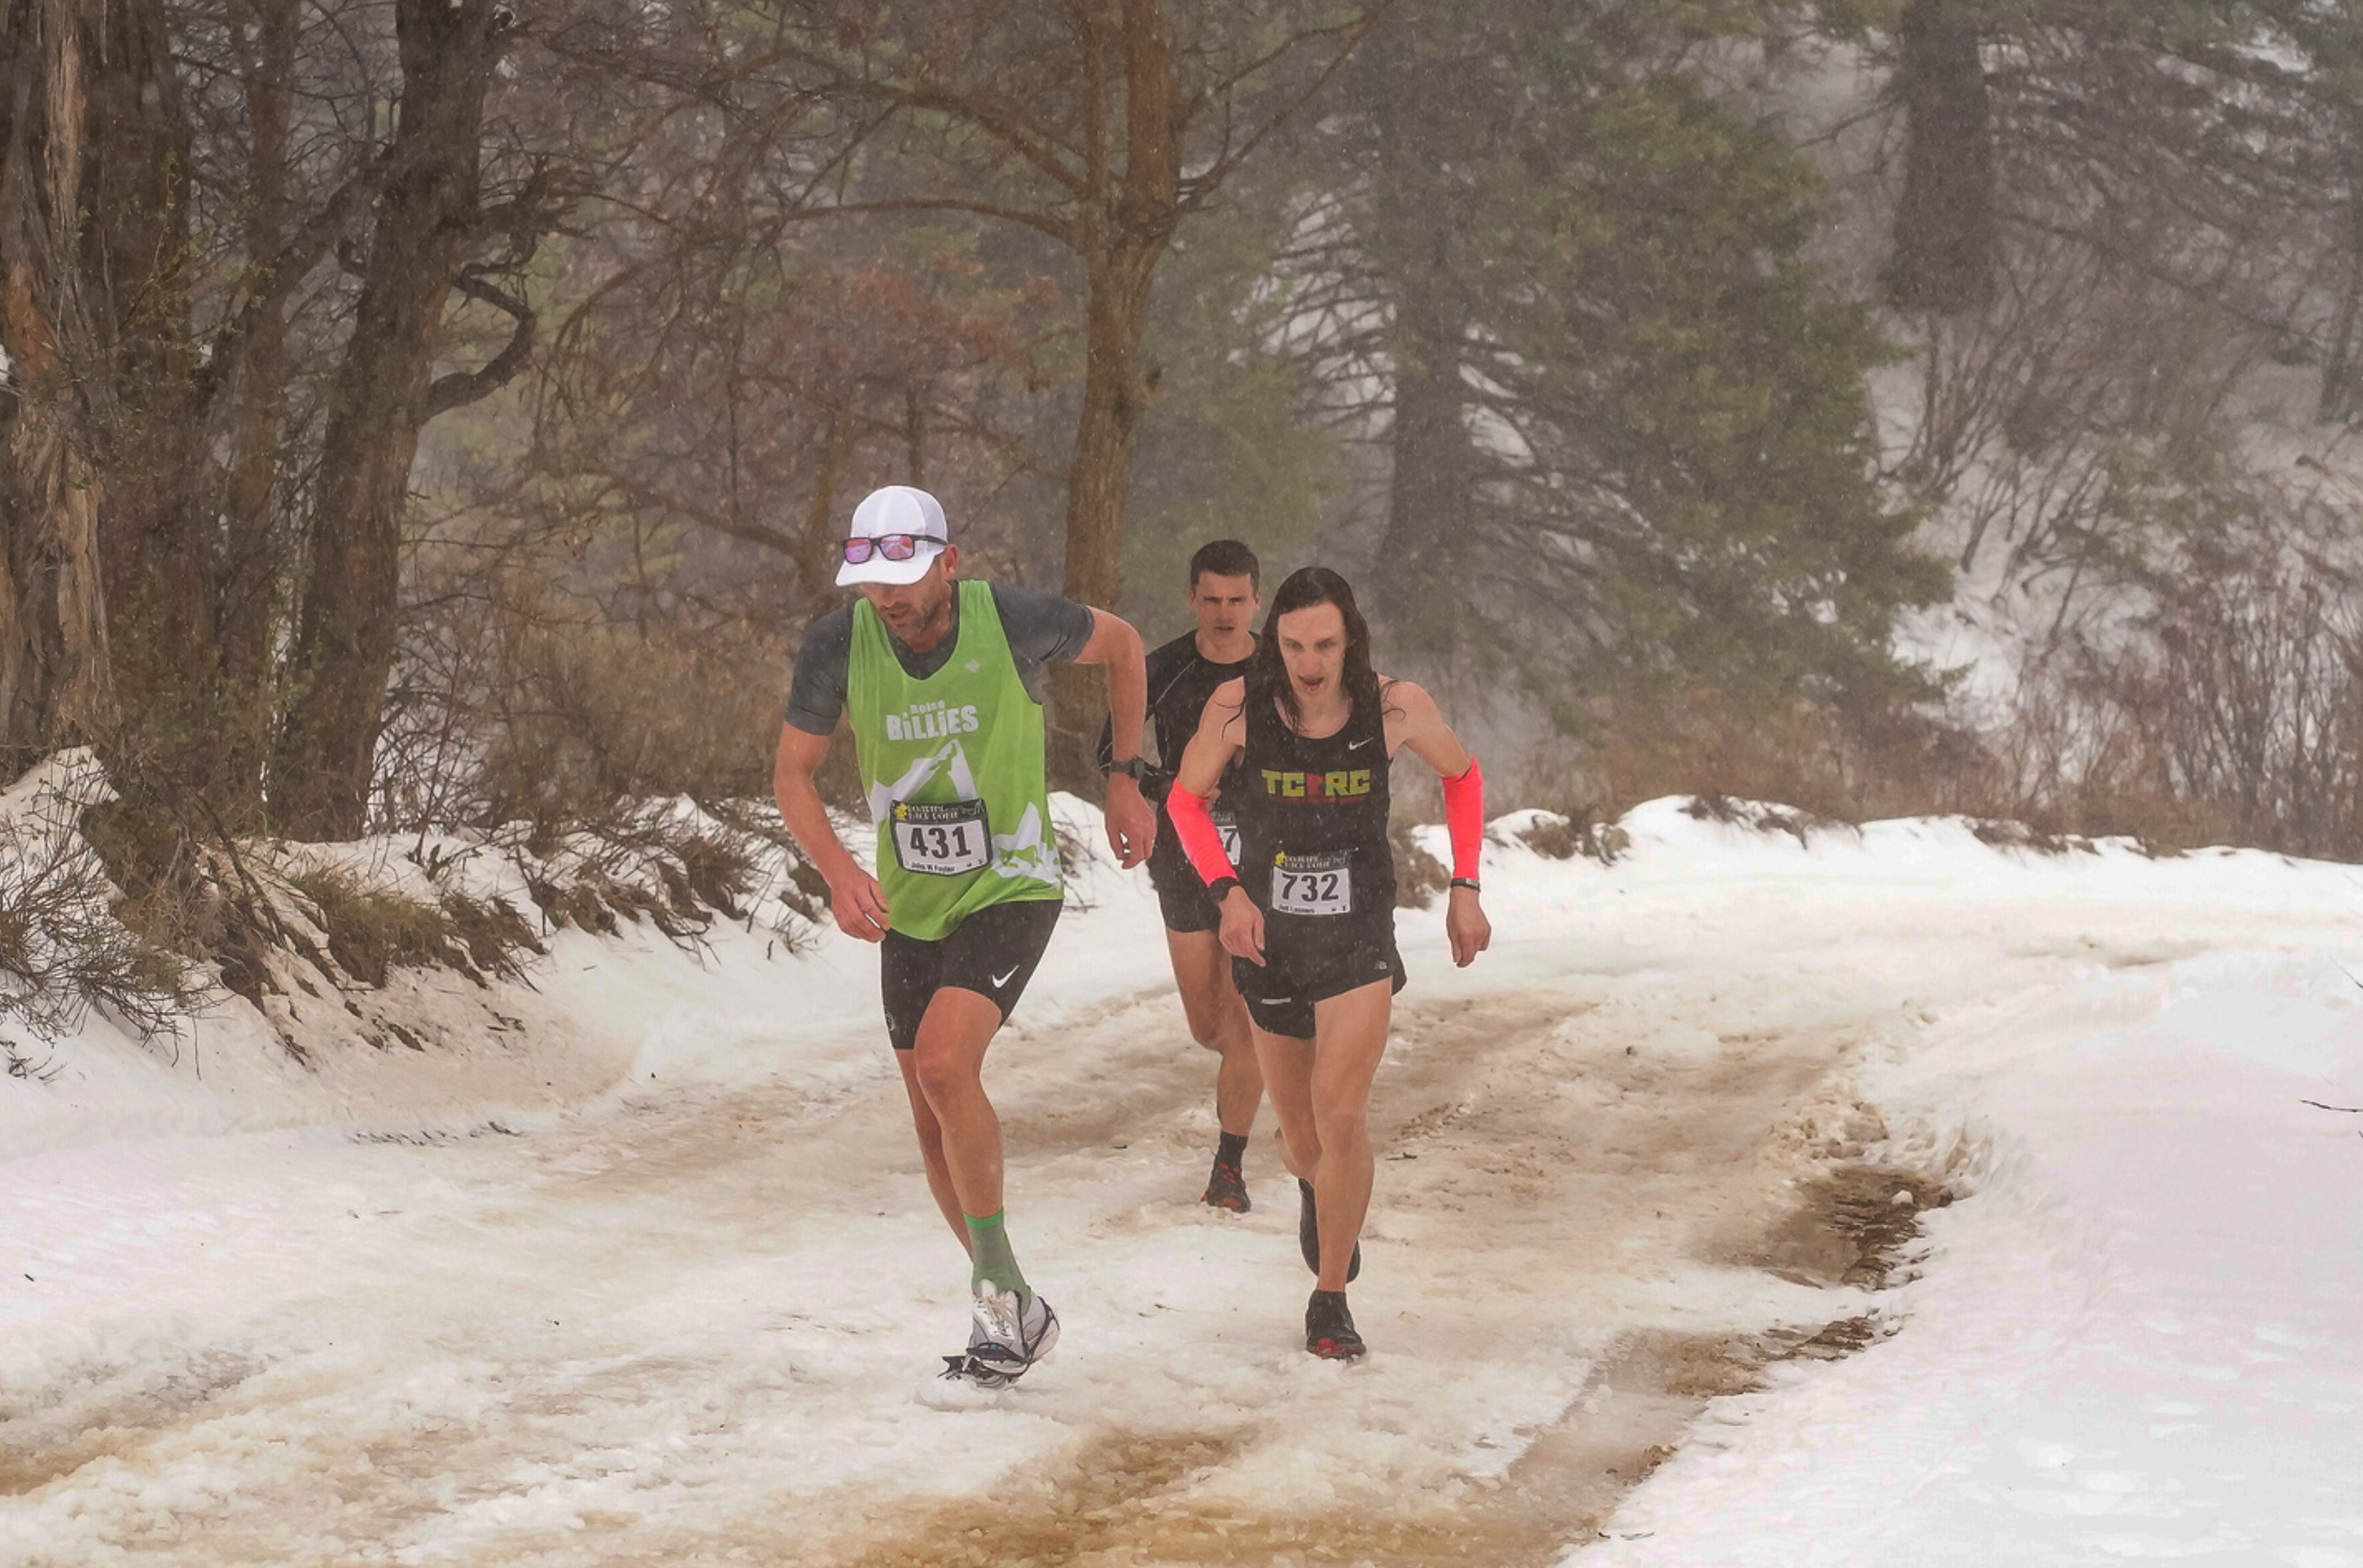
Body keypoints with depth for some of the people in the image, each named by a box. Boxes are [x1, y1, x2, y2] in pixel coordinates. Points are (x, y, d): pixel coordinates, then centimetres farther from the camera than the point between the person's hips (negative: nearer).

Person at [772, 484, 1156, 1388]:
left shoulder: (1013, 621, -19)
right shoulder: (838, 644, -12)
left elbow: (1120, 646, 3)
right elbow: (792, 775, -3)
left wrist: (1126, 782, 5)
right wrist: (839, 871, -21)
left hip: (1011, 889, -5)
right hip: (910, 905, 5)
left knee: (945, 1067, -26)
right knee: (935, 1129, 9)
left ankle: (995, 1273, -8)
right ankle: (1012, 1313, 26)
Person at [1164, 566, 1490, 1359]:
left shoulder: (1395, 708, -13)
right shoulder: (1238, 706, -14)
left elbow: (1462, 775, 8)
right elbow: (1185, 799, 2)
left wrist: (1464, 888, 4)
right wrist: (1227, 890, -12)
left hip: (1360, 936, -1)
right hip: (1269, 935, 1)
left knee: (1341, 1115, -17)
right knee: (1301, 1134, 13)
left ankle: (1330, 1300, -3)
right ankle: (1317, 1191, 51)